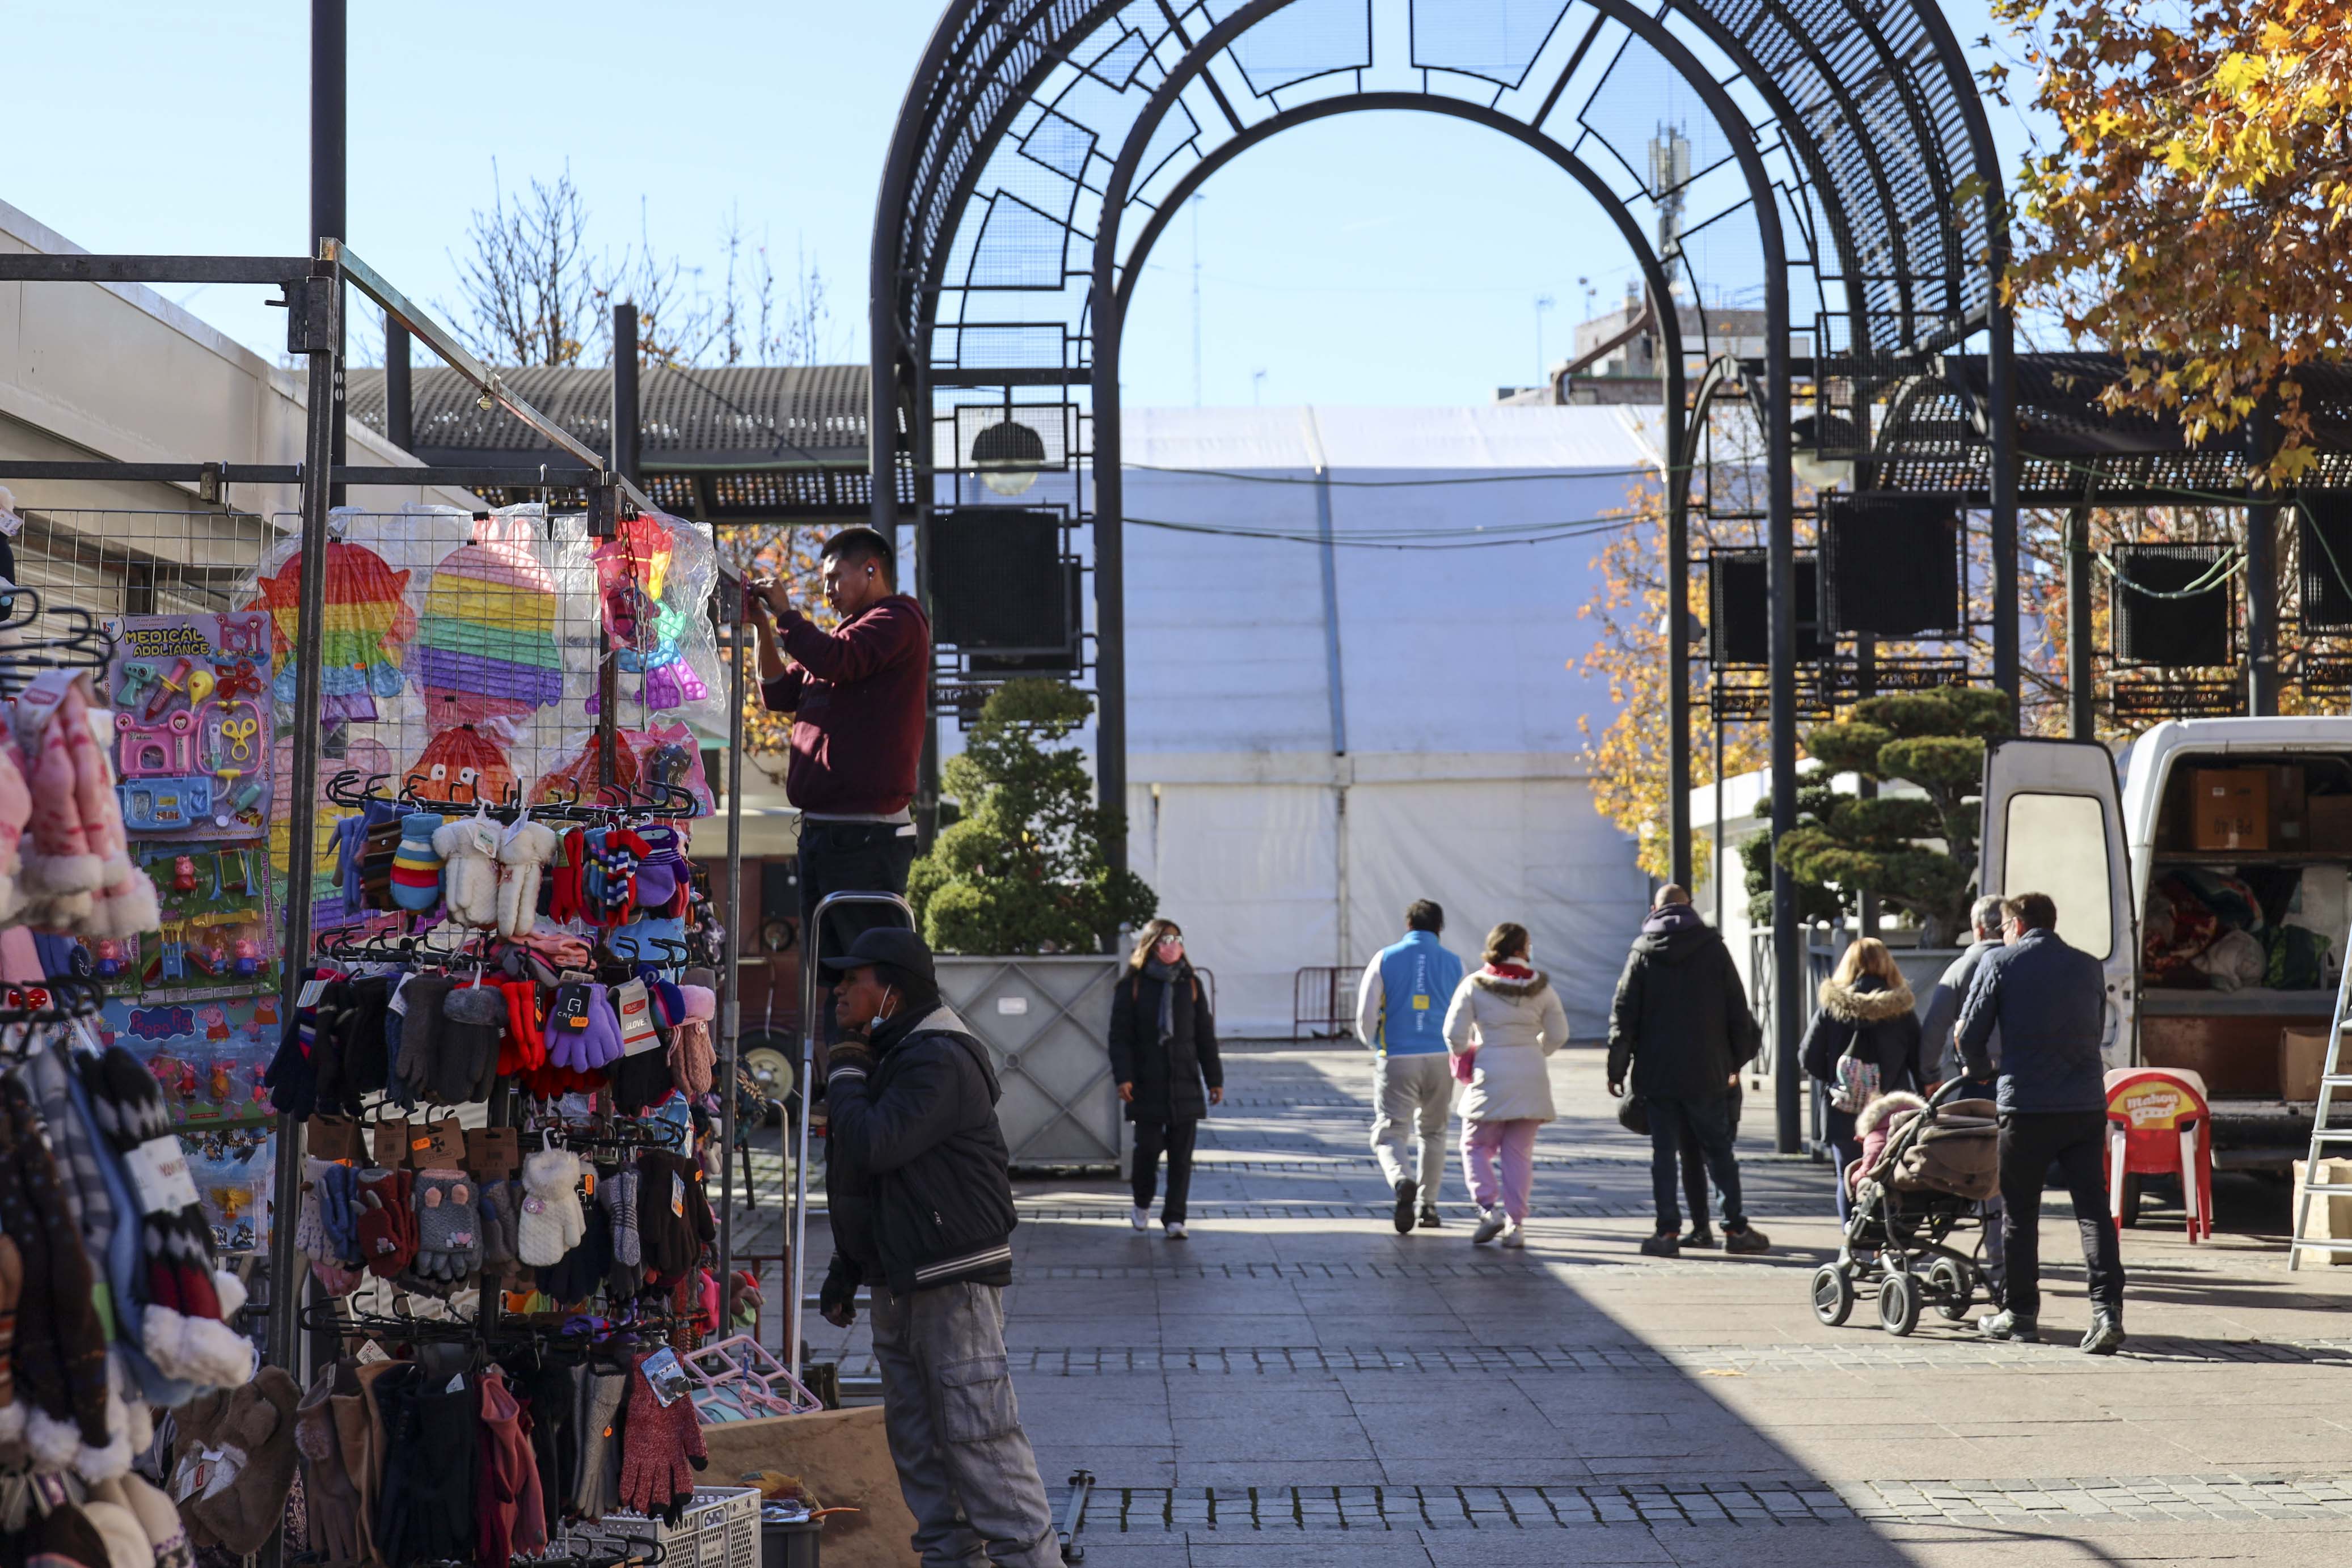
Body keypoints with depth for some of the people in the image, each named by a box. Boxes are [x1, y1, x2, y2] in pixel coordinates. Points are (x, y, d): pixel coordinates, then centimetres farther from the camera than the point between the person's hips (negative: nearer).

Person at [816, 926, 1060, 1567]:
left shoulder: (940, 1063, -18)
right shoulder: (884, 1058, 16)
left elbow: (873, 1147, -29)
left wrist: (845, 1073, -12)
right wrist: (845, 1271, 22)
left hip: (955, 1279, -10)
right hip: (900, 1284, 10)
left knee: (977, 1430, -10)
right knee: (915, 1432, 13)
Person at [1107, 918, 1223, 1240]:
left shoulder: (1190, 985, 9)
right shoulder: (1134, 987, 1)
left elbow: (1205, 1036, 11)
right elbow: (1120, 1035, -1)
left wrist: (1215, 1080, 8)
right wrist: (1123, 1076, -13)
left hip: (1185, 1084, 2)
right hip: (1146, 1086, -2)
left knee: (1181, 1155, 0)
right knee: (1148, 1148, 0)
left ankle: (1174, 1217, 5)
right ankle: (1142, 1204, 25)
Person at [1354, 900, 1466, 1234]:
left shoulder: (1385, 959, -1)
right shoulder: (1452, 964, 4)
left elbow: (1366, 1015, -2)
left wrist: (1373, 1044, 18)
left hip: (1397, 1059, -2)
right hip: (1440, 1059, 2)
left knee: (1388, 1132, -1)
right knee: (1433, 1132, 19)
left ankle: (1401, 1180, -31)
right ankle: (1427, 1205, 19)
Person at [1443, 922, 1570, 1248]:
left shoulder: (1474, 986, -4)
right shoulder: (1541, 986, 3)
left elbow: (1454, 1034, -6)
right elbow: (1558, 1035, 7)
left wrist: (1465, 1055, 14)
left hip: (1491, 1078, -3)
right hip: (1532, 1080, 3)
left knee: (1476, 1147, 10)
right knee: (1520, 1154, 8)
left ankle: (1489, 1208, -9)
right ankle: (1516, 1224, 4)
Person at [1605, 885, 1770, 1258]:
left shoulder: (1642, 954, 1)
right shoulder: (1713, 948, 2)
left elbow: (1624, 1015, -1)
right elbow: (1738, 1010, 3)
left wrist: (1617, 1068, 4)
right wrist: (1738, 1059, 13)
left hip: (1657, 1073, 0)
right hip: (1707, 1072, 0)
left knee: (1664, 1151, 3)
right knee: (1719, 1150, 8)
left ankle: (1668, 1232, -1)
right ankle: (1735, 1229, 7)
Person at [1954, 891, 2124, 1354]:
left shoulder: (1999, 964, -1)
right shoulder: (2089, 967, 11)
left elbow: (1969, 1035, 1)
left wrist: (1982, 1071, 20)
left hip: (2027, 1106, -3)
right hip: (2087, 1103, 3)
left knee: (2020, 1213, 10)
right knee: (2093, 1209, 2)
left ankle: (2020, 1313, 16)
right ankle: (2108, 1311, -11)